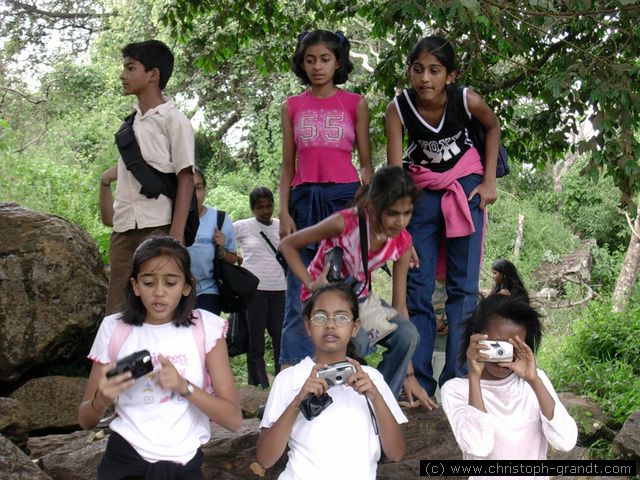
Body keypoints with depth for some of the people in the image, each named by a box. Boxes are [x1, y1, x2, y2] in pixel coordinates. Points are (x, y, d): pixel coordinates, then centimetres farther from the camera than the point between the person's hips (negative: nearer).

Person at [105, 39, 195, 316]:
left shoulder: (172, 120, -2)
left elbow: (186, 178, -7)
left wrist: (176, 234, -15)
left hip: (157, 226, -6)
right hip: (124, 228, 7)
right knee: (116, 309, 5)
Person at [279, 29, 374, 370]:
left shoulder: (355, 104, 8)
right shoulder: (292, 107, 12)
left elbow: (366, 162, 8)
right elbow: (288, 166, 11)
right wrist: (284, 213, 1)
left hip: (344, 198, -1)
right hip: (304, 200, 1)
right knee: (300, 293, -1)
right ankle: (292, 372, 3)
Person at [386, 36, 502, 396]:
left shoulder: (466, 100, -19)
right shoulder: (398, 108, -19)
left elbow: (493, 126, 3)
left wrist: (489, 181, -4)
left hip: (465, 188, -1)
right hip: (422, 190, 1)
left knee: (463, 285, -2)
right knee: (417, 287, 0)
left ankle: (457, 380, 3)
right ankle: (418, 381, 7)